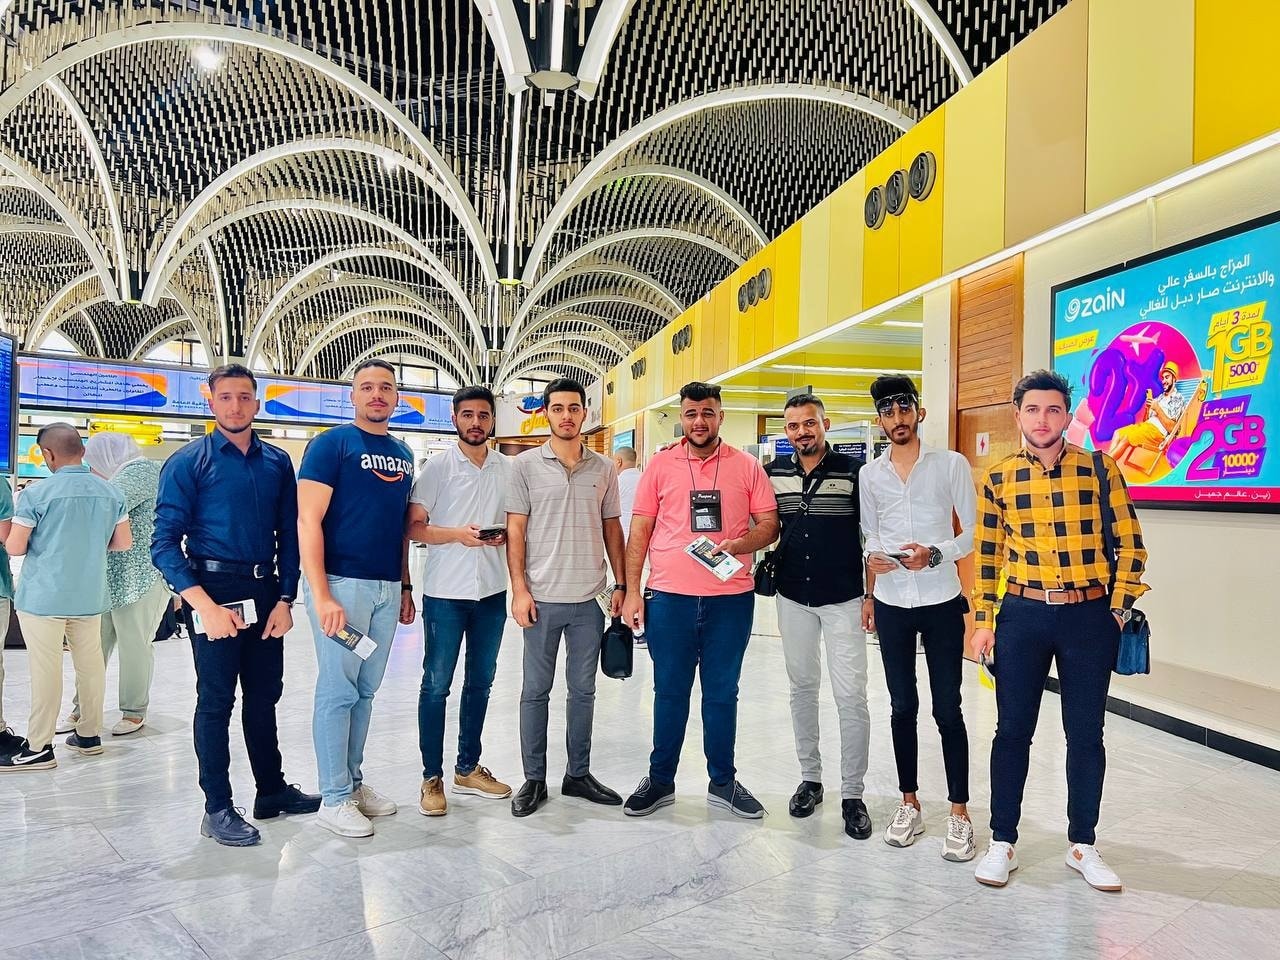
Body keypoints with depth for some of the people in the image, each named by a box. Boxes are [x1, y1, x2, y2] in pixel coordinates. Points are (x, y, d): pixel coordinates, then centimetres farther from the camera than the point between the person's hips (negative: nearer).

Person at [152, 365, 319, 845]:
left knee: (264, 696, 15)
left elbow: (289, 535, 9)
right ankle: (217, 809, 17)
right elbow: (165, 542, -10)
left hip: (265, 594, 4)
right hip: (214, 590, -4)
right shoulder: (188, 462, -5)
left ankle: (272, 789, 30)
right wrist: (205, 604, -19)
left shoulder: (277, 462, 8)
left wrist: (284, 599, 1)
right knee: (216, 699, 4)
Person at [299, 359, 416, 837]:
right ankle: (334, 799, 12)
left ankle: (353, 781, 27)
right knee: (338, 692, 1)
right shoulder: (332, 444, -6)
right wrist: (322, 596, -18)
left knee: (365, 691, 14)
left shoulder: (403, 454, 14)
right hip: (342, 584, -6)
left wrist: (405, 587, 16)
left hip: (387, 589, 7)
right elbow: (308, 521, -12)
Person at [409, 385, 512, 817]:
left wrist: (504, 536, -8)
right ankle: (432, 777, 16)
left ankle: (468, 768, 28)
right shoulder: (437, 467, -4)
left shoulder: (508, 469, 6)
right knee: (436, 686, 3)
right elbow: (414, 527, -7)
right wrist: (457, 534, -21)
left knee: (480, 682, 14)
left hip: (492, 591, 4)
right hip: (445, 592, -4)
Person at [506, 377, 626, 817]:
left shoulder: (604, 469, 7)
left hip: (588, 599, 3)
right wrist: (519, 588, -9)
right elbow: (515, 530, -3)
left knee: (583, 690, 12)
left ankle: (578, 774, 26)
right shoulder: (526, 465, -1)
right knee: (535, 690, 7)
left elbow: (612, 529, 11)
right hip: (542, 598, -2)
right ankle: (534, 779, 20)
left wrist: (620, 585, 6)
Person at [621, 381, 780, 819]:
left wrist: (740, 544, -17)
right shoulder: (660, 465, 3)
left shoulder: (747, 467, 3)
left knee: (722, 693, 12)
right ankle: (660, 781, 26)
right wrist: (632, 592, -1)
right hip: (669, 597, 0)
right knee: (669, 692, 11)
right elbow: (639, 531, 4)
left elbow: (769, 525, 3)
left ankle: (723, 782, 28)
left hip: (731, 598, 0)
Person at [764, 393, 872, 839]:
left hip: (843, 598, -3)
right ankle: (810, 778, 27)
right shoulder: (773, 472, 3)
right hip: (792, 597, 4)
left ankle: (852, 793, 10)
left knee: (851, 695, -3)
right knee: (802, 688, 13)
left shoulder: (853, 470, -6)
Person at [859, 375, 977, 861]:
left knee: (947, 709, 1)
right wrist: (869, 593, 5)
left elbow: (972, 532, -2)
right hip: (891, 605, 3)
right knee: (902, 707, 10)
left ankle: (959, 813, 14)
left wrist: (934, 554, -19)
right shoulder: (870, 474, 7)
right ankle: (909, 804, 22)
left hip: (941, 602, -3)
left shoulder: (951, 464, -2)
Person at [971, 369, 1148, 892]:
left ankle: (1082, 845, 28)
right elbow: (987, 555, 6)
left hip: (1089, 617, 0)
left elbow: (1130, 545, 3)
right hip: (1023, 615, 1)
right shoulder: (999, 477, 1)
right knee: (1013, 730, 7)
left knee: (1085, 734, 10)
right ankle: (1002, 842, 21)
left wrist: (1119, 611, -2)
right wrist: (983, 621, 4)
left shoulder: (1100, 469, -2)